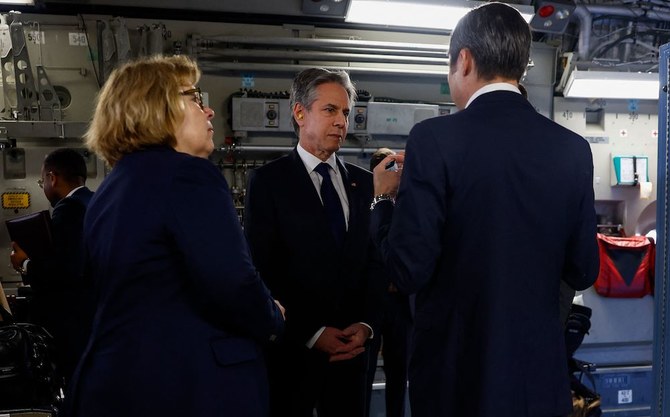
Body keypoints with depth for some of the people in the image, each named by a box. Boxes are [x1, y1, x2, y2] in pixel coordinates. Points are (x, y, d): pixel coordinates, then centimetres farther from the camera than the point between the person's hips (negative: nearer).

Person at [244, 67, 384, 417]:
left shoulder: (362, 182, 8)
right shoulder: (268, 181, -4)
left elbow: (374, 260, 8)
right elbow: (263, 271, -9)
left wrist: (366, 323, -5)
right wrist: (312, 333, -11)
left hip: (351, 347, 4)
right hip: (292, 350, -3)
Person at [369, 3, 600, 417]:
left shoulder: (435, 138, -15)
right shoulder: (573, 148, -4)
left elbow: (408, 271, -16)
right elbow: (583, 272, 2)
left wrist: (385, 200, 0)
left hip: (458, 372, -3)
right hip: (541, 371, 4)